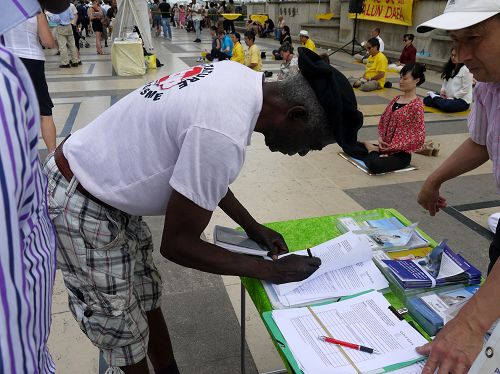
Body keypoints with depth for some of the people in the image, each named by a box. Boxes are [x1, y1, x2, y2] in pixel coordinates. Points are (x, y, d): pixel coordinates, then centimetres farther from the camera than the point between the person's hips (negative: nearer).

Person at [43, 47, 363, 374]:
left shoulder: (241, 79, -5)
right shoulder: (223, 135, -34)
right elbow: (178, 244, -21)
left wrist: (252, 227, 11)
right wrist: (270, 271, -12)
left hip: (97, 176, 9)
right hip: (82, 208, -8)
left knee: (148, 297, 19)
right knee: (123, 329, 8)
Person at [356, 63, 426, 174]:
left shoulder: (416, 105, -14)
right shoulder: (396, 99, 7)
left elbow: (419, 138, -16)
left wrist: (392, 147, -16)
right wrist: (380, 138, -3)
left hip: (401, 153, -6)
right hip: (385, 146, 6)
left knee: (375, 165, -34)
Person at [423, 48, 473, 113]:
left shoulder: (466, 70, -15)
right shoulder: (450, 67, 10)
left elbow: (465, 90, -18)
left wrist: (452, 96, -16)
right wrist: (442, 91, -3)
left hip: (462, 100, -6)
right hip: (448, 97, 6)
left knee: (445, 105, -36)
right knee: (426, 99, -9)